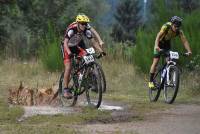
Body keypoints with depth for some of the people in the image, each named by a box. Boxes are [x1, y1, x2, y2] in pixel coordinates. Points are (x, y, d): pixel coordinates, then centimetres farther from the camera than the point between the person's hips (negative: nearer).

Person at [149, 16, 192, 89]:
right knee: (155, 62, -10)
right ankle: (151, 81, -5)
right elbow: (158, 36, -45)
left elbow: (184, 41, -27)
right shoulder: (166, 26, -34)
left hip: (167, 44, 4)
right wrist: (156, 46, -62)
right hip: (160, 44, -4)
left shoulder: (179, 31, -22)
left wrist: (189, 51, -43)